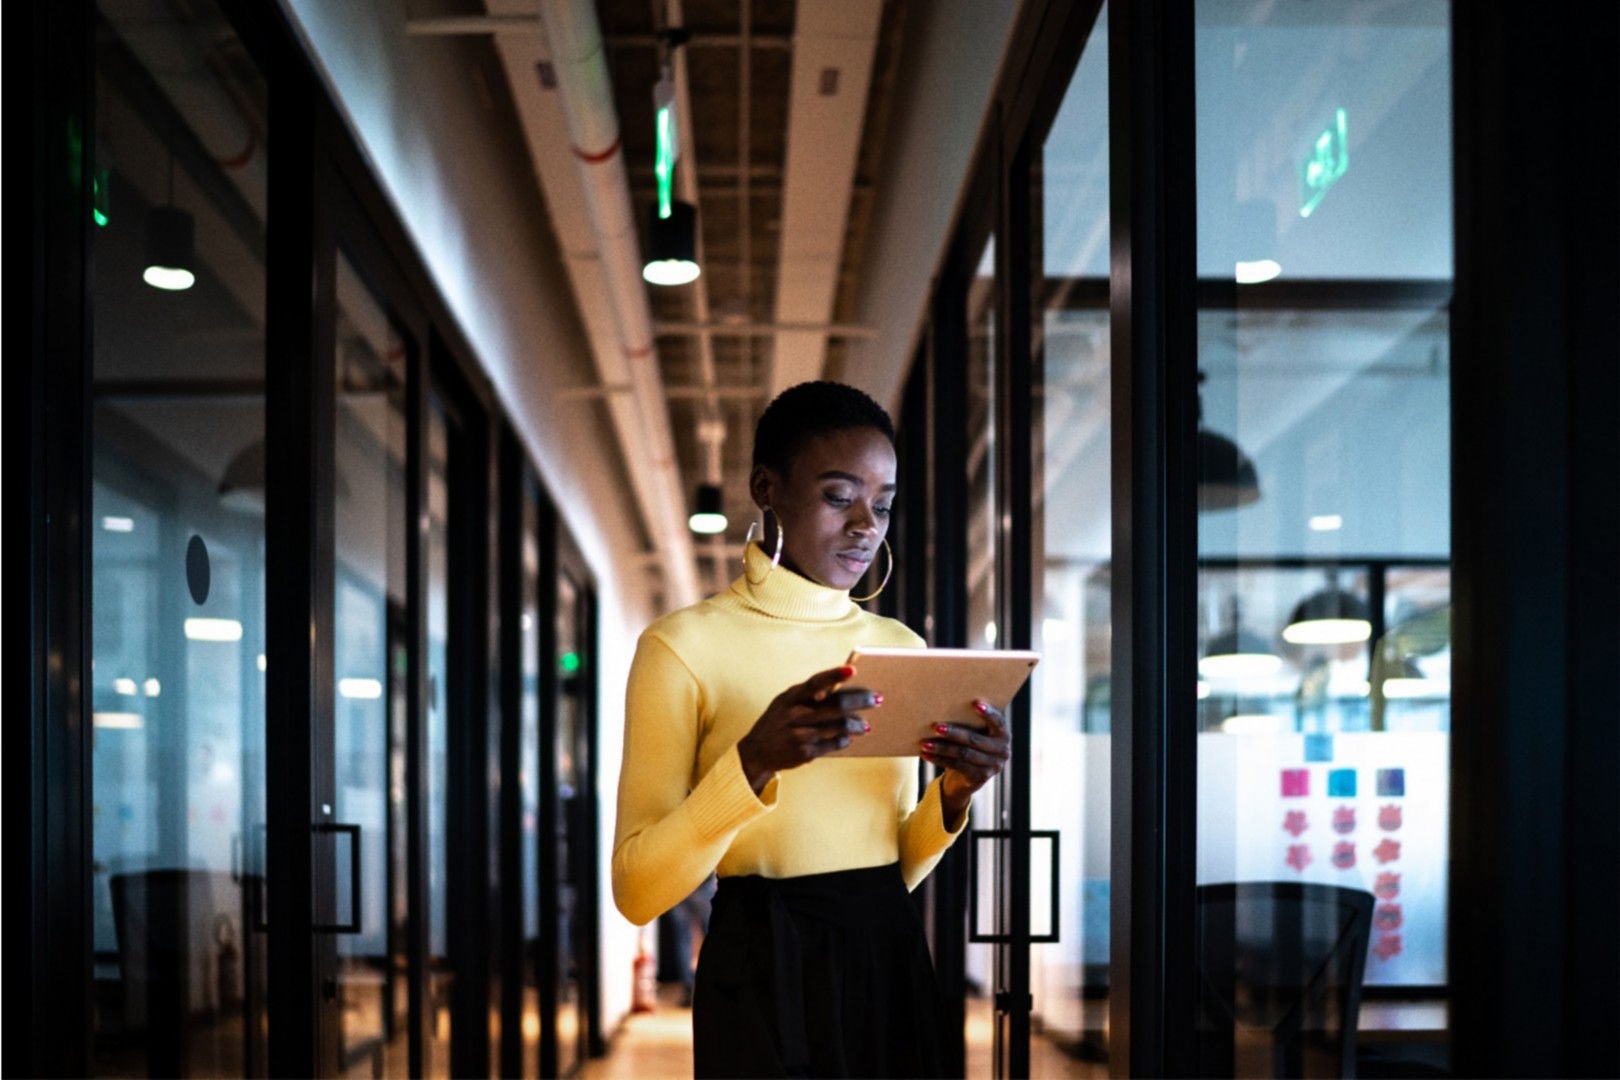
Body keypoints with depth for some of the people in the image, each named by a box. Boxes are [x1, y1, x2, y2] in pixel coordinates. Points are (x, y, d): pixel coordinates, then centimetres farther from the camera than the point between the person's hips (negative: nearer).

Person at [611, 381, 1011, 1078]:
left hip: (891, 967, 5)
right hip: (767, 973, -5)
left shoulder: (901, 647, 8)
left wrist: (953, 794, -8)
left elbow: (897, 869, 12)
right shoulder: (683, 645, -8)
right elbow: (637, 890, -14)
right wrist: (757, 759, -27)